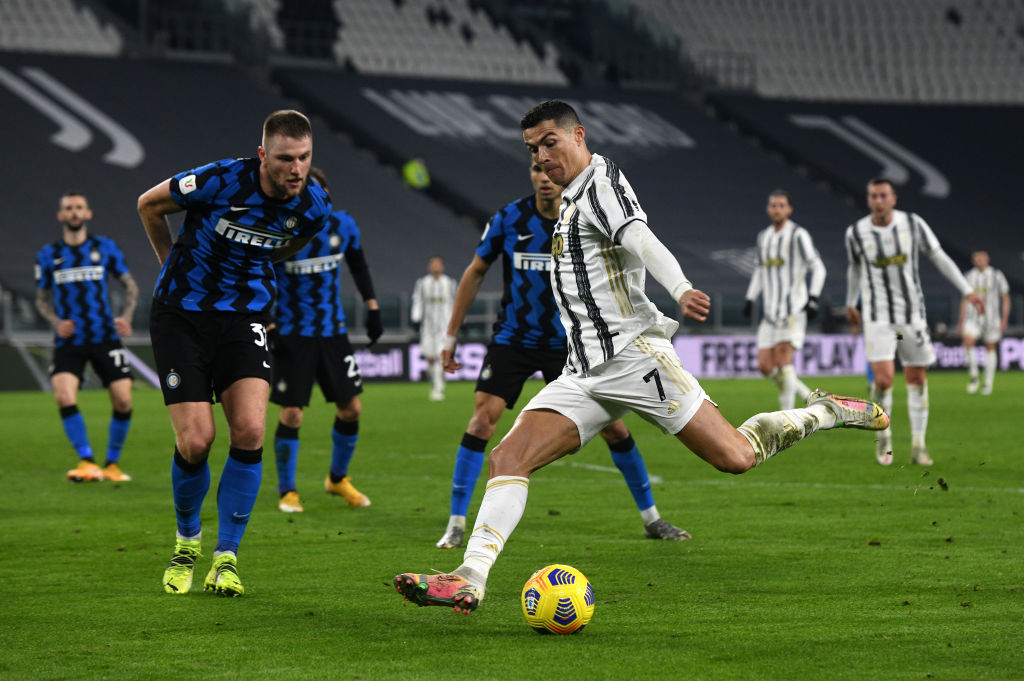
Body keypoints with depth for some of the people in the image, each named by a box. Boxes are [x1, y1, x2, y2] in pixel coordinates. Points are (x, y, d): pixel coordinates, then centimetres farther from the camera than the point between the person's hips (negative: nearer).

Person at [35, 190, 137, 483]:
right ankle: (87, 461, -12)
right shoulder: (49, 255, 6)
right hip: (68, 341, 0)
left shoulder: (105, 248, 5)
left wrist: (125, 317, -6)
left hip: (105, 337, 0)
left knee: (123, 401, -7)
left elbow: (130, 285, 12)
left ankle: (112, 463, 13)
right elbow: (42, 298, 14)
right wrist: (56, 322, -6)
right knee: (64, 398, -22)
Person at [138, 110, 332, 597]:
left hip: (244, 316, 3)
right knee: (196, 441, -9)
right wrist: (174, 266, 10)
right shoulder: (220, 181, -21)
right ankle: (187, 541, 20)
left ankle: (226, 558, -4)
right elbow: (149, 204, -1)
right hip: (181, 314, -3)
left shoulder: (314, 209, -8)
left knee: (249, 431, -16)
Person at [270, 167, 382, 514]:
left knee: (351, 408, 5)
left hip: (333, 330, 4)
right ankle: (287, 492, 8)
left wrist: (372, 307, 15)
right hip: (292, 335, -4)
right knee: (291, 414, -7)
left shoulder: (342, 225, -1)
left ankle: (338, 479, 28)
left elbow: (358, 266, 17)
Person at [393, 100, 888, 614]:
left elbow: (639, 240, -26)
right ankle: (469, 580, -19)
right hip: (583, 375, 8)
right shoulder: (573, 199, 20)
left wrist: (680, 291, -43)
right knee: (508, 458, -10)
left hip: (633, 354, -8)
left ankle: (823, 413, 15)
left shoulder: (601, 183, -7)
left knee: (735, 457, -9)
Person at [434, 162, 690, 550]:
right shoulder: (509, 219, -7)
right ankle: (456, 524, -8)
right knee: (483, 419, -16)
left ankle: (651, 519, 16)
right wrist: (451, 336, 5)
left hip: (567, 342, 1)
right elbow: (475, 273, 5)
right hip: (512, 340, 0)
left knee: (613, 427, 0)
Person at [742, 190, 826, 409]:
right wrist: (750, 299, 18)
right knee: (765, 366, -1)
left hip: (793, 308, -7)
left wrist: (813, 298, -18)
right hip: (771, 310, 7)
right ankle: (810, 398, 15)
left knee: (783, 360, -15)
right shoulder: (763, 237, 16)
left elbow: (818, 268, -7)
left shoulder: (798, 235, -4)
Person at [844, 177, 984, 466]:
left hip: (913, 312, 2)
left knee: (917, 379, 6)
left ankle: (918, 445, 17)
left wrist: (967, 291, 1)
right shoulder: (856, 233, -5)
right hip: (878, 316, -2)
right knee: (883, 379, -15)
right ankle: (883, 436, 10)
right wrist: (850, 304, 28)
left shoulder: (913, 223, -7)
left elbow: (939, 257, 3)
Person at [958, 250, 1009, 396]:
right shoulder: (969, 276, 8)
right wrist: (961, 321, 13)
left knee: (990, 349, 4)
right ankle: (974, 376, -7)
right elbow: (964, 300, 15)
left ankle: (988, 384, 13)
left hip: (991, 318, -1)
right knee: (968, 342, -21)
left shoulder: (997, 276, 0)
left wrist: (1005, 318, -7)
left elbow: (1005, 298, 3)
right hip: (972, 318, 1)